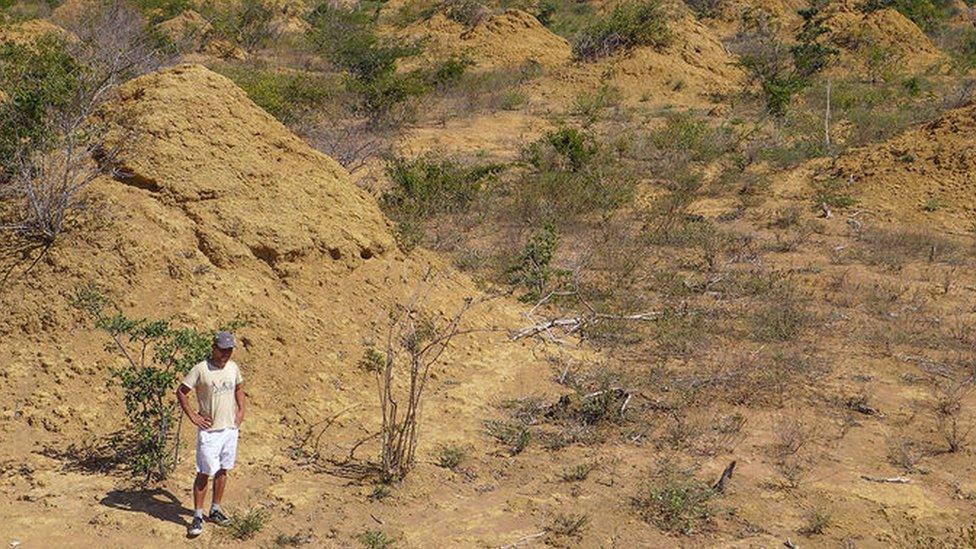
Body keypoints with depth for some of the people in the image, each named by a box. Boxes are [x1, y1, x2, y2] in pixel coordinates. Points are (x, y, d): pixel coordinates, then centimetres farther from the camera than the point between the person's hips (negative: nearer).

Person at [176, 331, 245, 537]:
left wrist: (241, 410, 13)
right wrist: (193, 417, -10)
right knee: (204, 474, -4)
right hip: (209, 430, -6)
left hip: (230, 428, 6)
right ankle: (197, 517, 4)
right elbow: (181, 392, -7)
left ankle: (215, 511, 25)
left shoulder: (233, 368, 5)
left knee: (223, 470, 13)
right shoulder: (201, 370, -13)